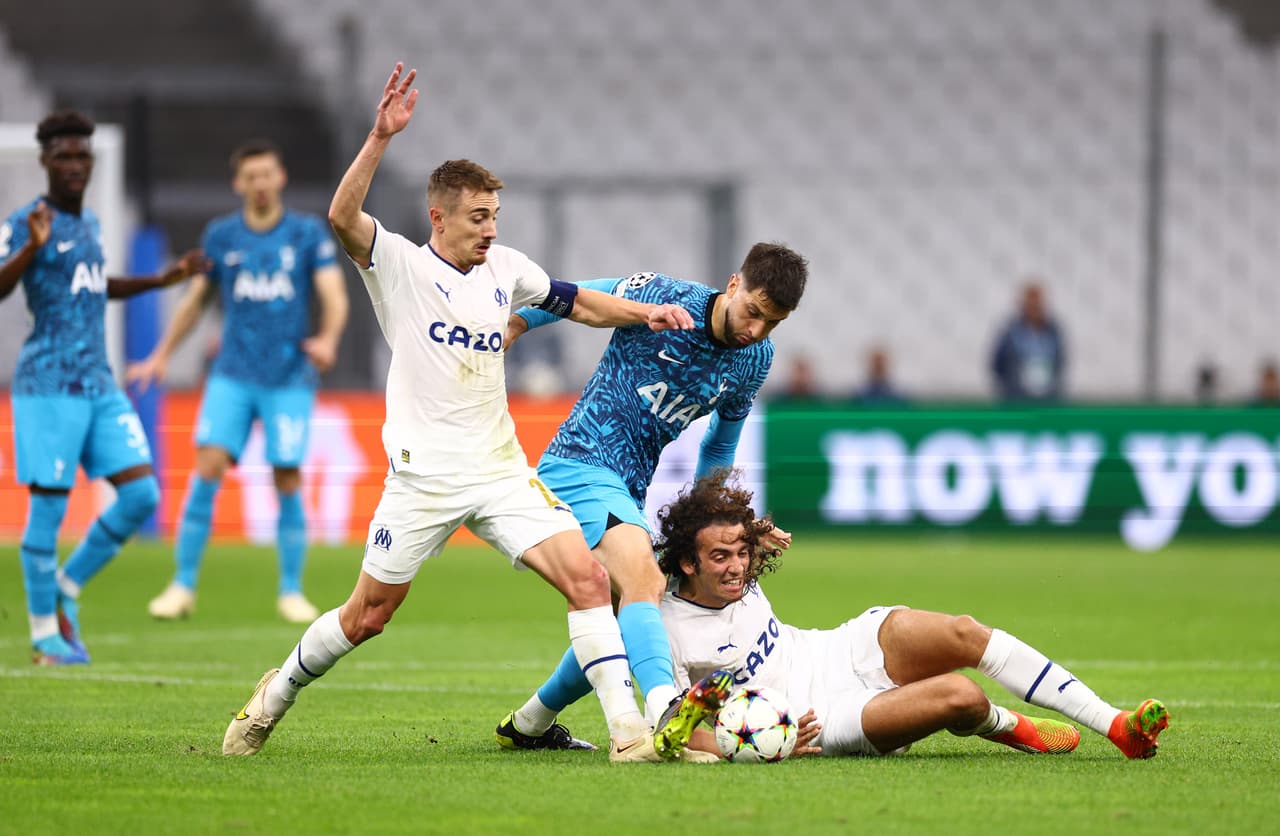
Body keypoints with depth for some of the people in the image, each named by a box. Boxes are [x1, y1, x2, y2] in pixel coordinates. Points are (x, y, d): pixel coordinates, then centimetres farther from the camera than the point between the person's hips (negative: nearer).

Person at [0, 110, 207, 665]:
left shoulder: (88, 223, 16)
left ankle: (66, 587, 15)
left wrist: (163, 280, 28)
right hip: (49, 385, -8)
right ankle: (45, 632, 6)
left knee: (141, 493, 0)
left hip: (99, 385, 8)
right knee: (48, 506, -5)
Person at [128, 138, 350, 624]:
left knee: (288, 481, -4)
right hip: (233, 376, 1)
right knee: (209, 467, -12)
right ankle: (183, 587, -6)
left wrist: (328, 338, -25)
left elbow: (334, 297, -5)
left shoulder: (309, 234, 1)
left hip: (290, 378, -1)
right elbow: (197, 298, 19)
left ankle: (291, 592, 11)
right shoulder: (220, 236, 7)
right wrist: (162, 356, 18)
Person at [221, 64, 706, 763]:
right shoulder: (399, 263, -6)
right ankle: (276, 694, 32)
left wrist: (643, 312, 9)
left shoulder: (505, 268, 9)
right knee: (367, 615, 5)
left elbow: (572, 302, 25)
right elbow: (342, 217, -25)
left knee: (586, 576, -14)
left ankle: (627, 726, -13)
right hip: (423, 479, -4)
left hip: (501, 471, 4)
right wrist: (380, 138, -36)